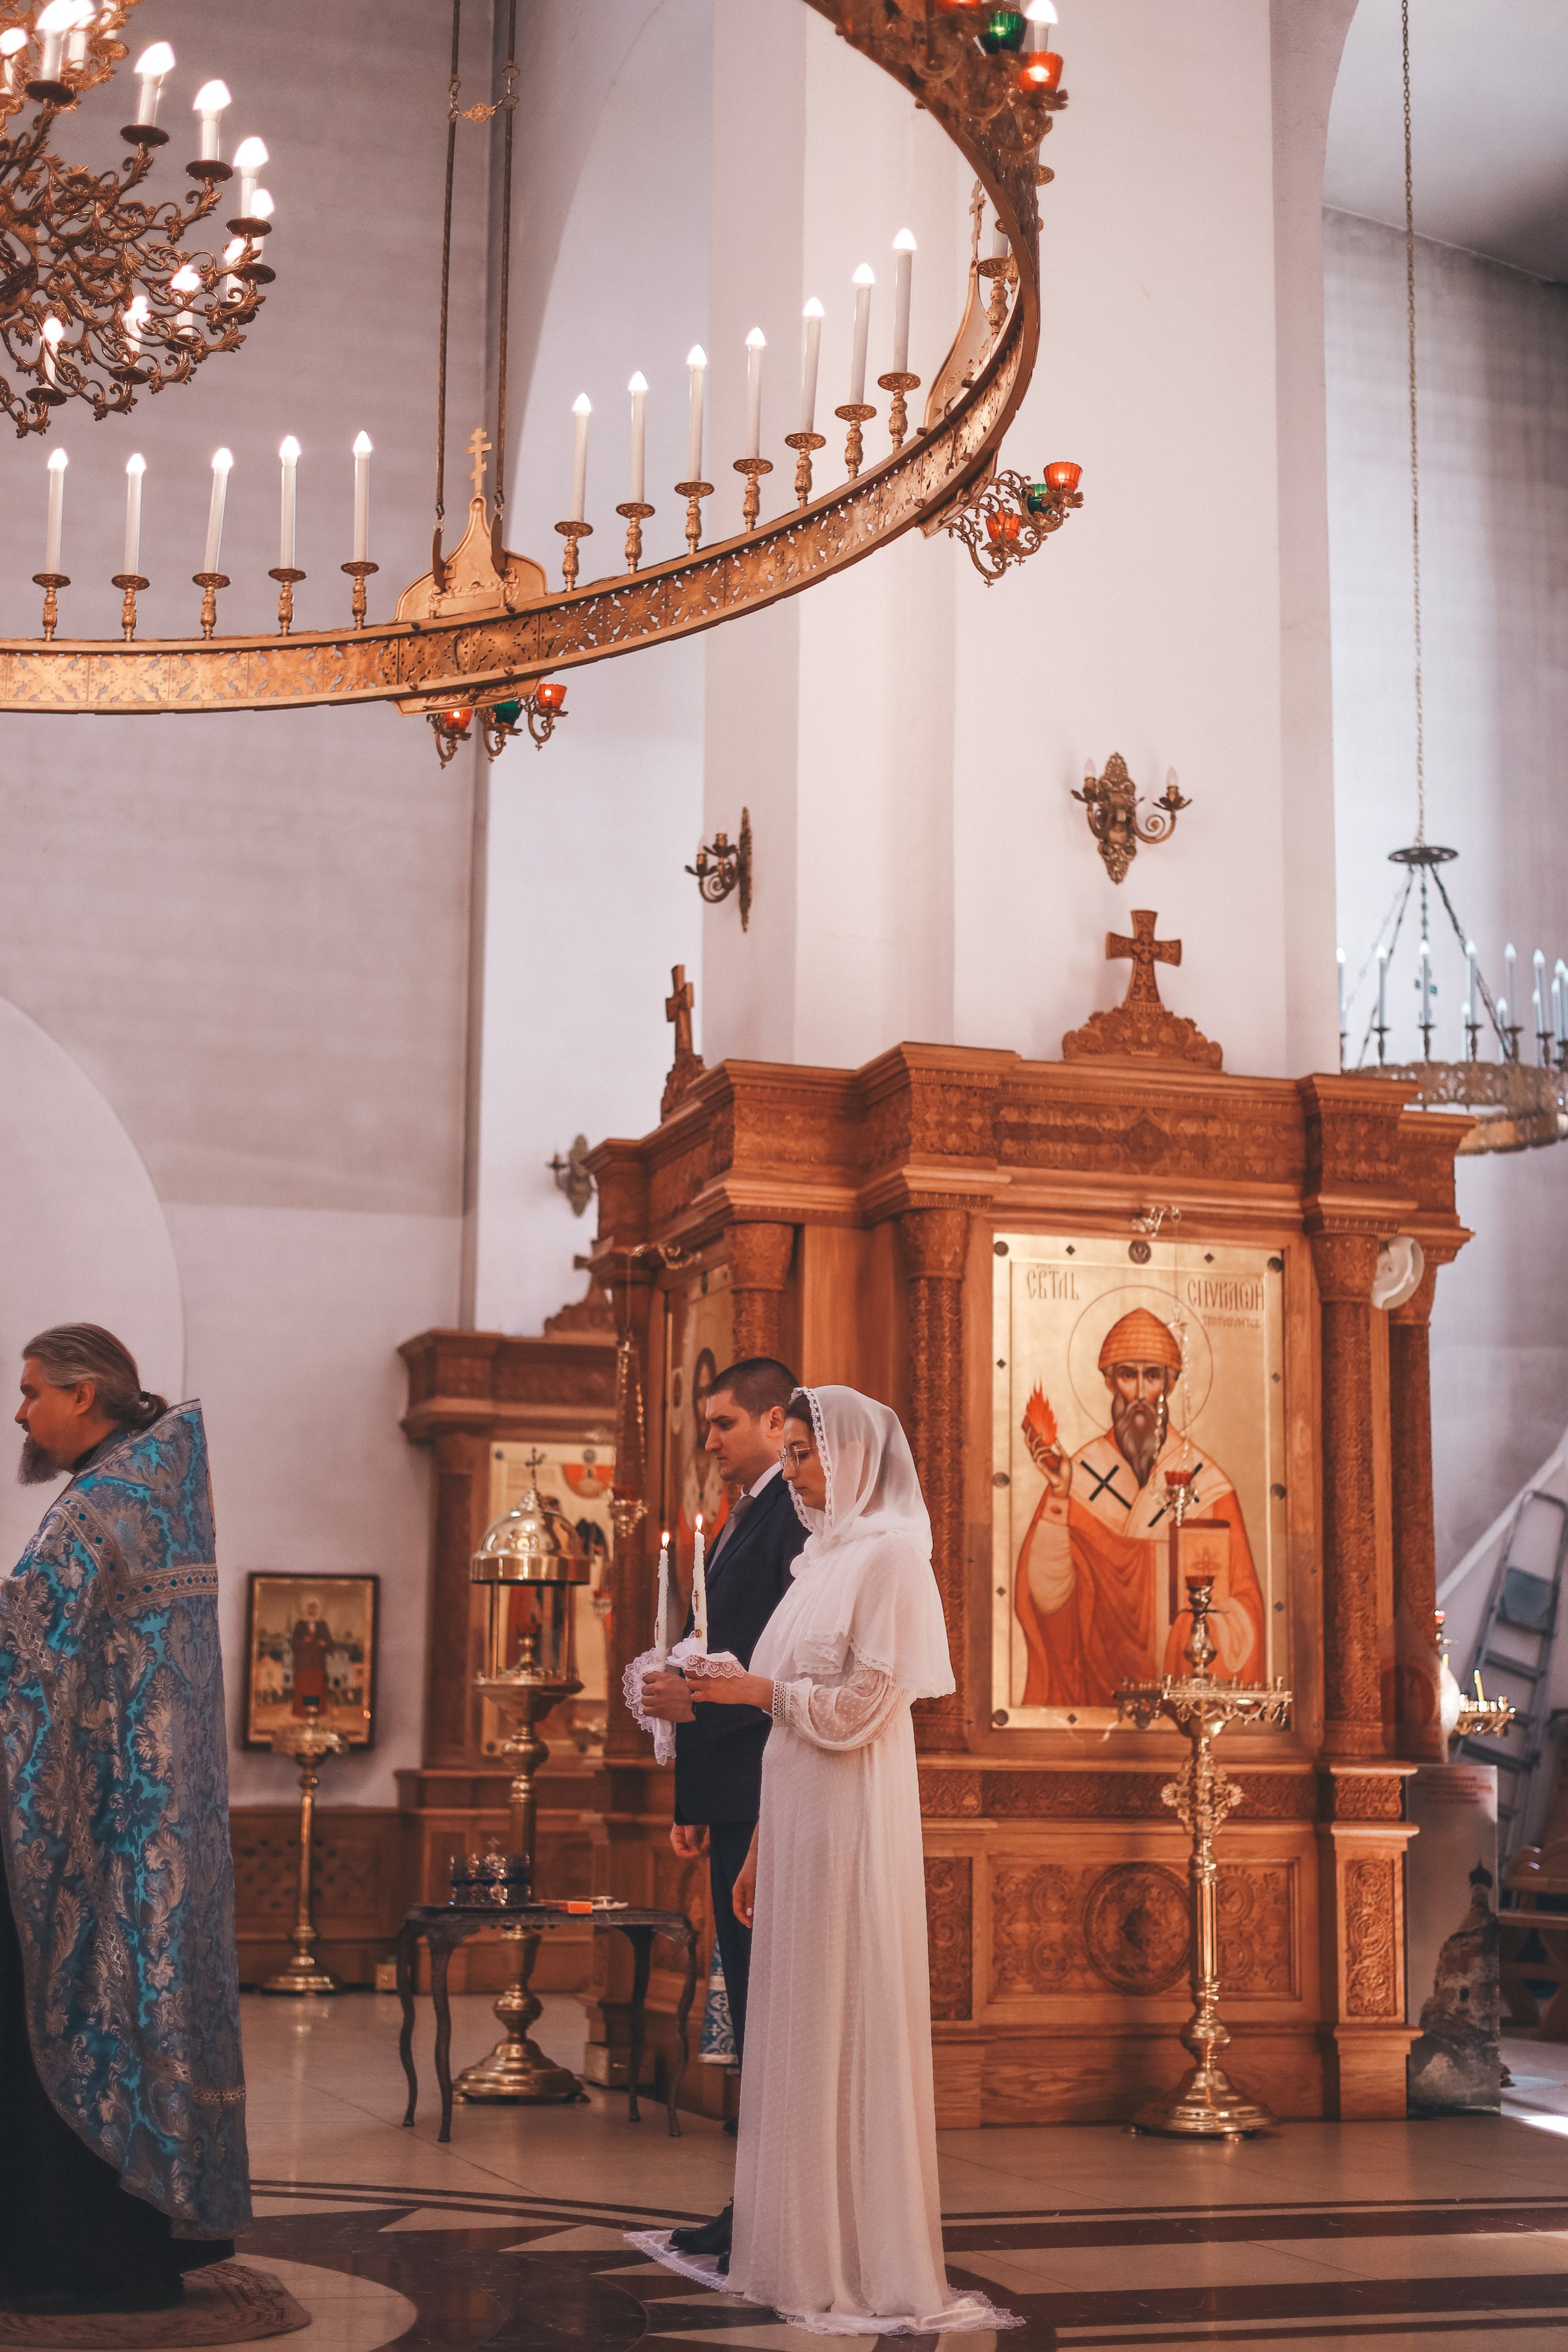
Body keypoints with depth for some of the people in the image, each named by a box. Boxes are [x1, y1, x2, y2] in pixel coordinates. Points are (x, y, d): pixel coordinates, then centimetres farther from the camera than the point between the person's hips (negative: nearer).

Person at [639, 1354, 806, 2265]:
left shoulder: (798, 1514, -13)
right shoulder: (740, 1522, 19)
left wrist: (701, 1703, -19)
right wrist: (691, 1800, 19)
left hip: (768, 1798, -10)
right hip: (730, 1798, 10)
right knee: (751, 1997, 12)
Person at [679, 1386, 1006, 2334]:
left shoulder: (890, 1554, -9)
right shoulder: (821, 1559, 16)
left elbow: (860, 1706, -15)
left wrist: (757, 1690, -7)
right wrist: (759, 1851, 16)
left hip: (853, 1822, -8)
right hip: (796, 1817, 8)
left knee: (850, 2029, -4)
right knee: (796, 2032, 9)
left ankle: (875, 2267, 4)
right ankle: (803, 2257, 16)